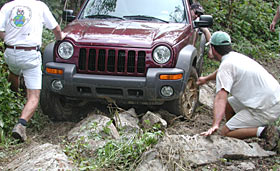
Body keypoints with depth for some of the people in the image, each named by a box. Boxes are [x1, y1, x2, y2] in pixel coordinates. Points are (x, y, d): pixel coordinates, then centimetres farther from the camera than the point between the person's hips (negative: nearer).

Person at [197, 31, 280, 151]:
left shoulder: (226, 65, -15)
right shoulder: (237, 57, 13)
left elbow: (220, 97, -28)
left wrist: (215, 125, -37)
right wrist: (206, 79, 55)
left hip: (266, 109, -9)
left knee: (225, 132, -6)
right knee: (228, 104, 22)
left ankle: (264, 131, -13)